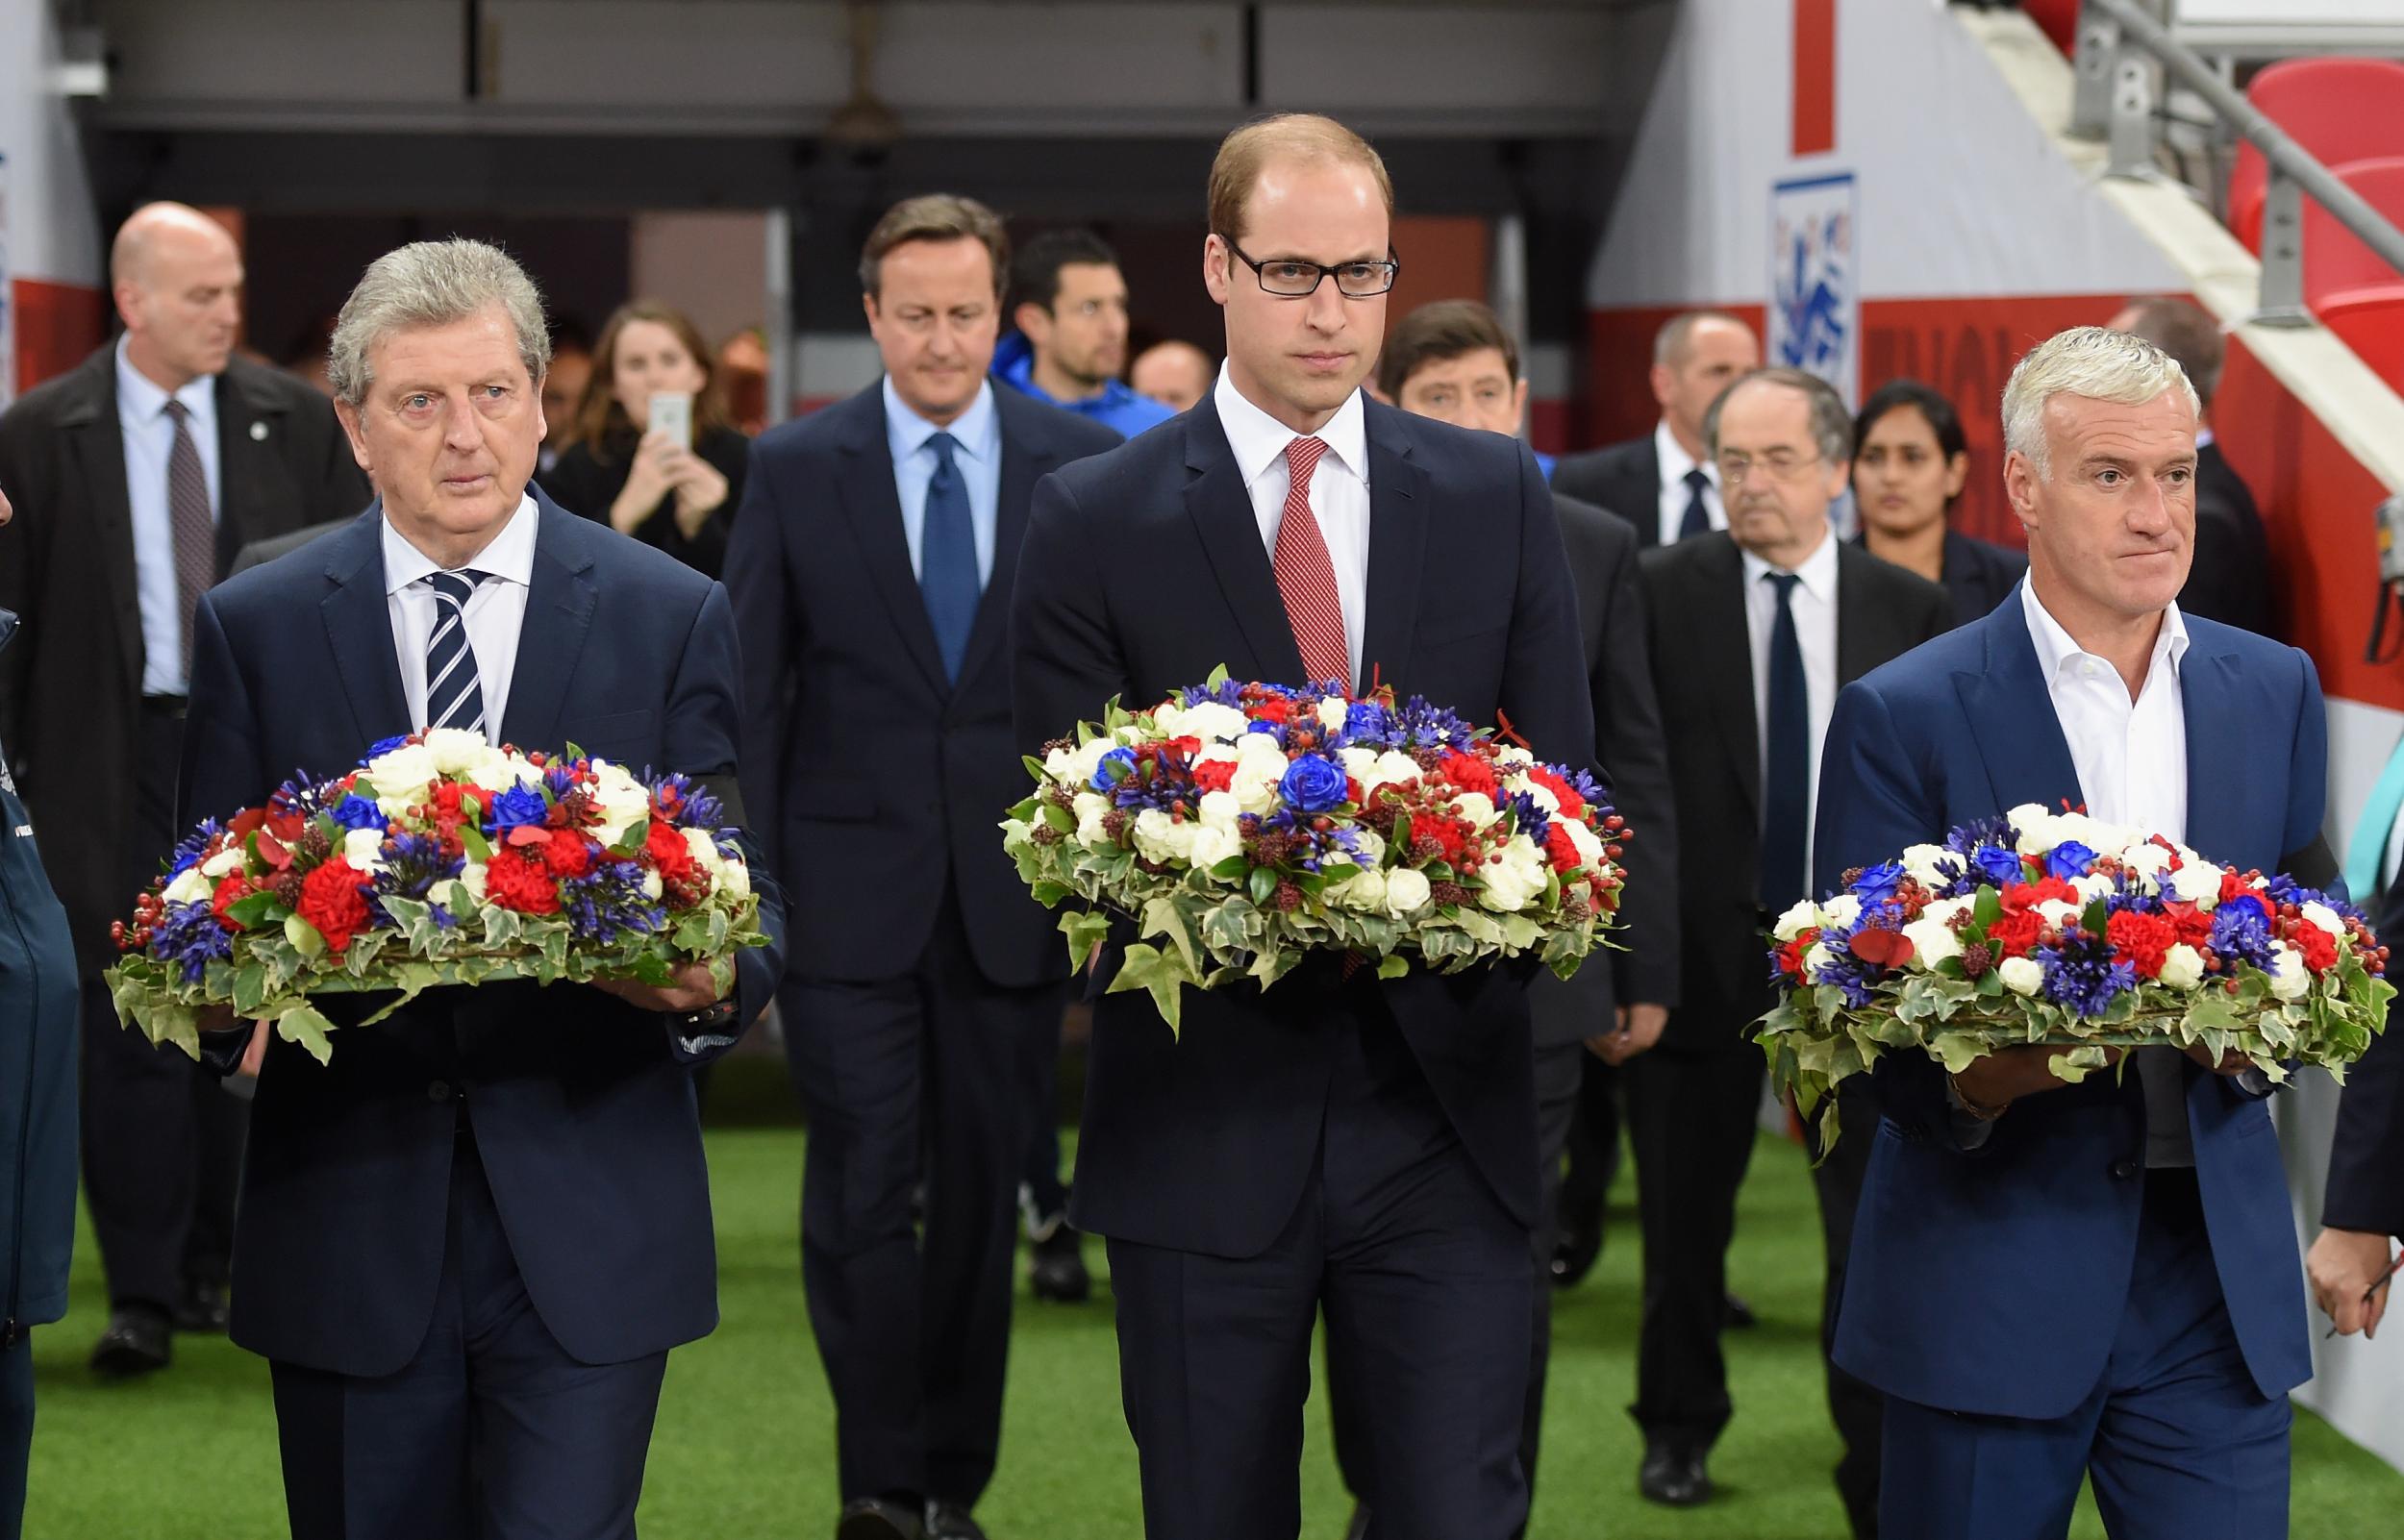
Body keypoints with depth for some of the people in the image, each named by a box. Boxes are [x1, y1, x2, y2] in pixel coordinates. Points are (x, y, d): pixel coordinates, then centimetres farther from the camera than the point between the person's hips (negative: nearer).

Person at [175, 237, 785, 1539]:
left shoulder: (673, 618, 4)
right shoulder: (253, 627, 6)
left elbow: (746, 888, 3)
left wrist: (717, 979, -20)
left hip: (587, 1223, -1)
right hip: (346, 1222, 1)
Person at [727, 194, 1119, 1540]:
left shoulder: (1082, 464, 2)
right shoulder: (797, 468, 0)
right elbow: (752, 687, 1)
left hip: (1017, 891, 1)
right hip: (852, 887, -1)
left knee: (983, 1190, 9)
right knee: (861, 1186, -6)